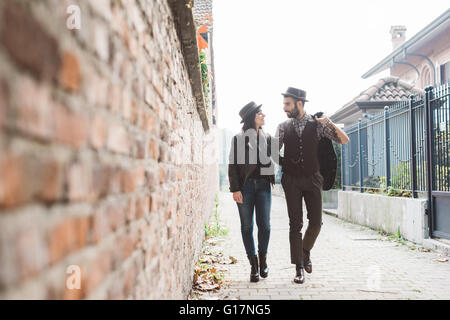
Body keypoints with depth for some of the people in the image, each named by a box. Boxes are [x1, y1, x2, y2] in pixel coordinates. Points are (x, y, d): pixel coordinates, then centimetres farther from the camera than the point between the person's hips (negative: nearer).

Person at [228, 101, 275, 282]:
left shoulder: (267, 138, 12)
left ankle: (263, 259, 19)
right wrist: (235, 189, -9)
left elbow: (271, 161, 16)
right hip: (245, 185, -2)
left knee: (264, 225, -1)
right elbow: (233, 165, -1)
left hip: (263, 185, 2)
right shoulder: (238, 138, 2)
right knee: (247, 226, 2)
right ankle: (254, 265, 10)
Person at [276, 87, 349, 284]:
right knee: (295, 223, -1)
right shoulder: (283, 127, 5)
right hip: (291, 180, 0)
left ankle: (305, 252, 30)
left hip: (312, 179, 0)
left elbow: (344, 140, -1)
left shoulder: (317, 124, 0)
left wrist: (330, 124, -16)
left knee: (316, 222, 1)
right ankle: (299, 268, 5)